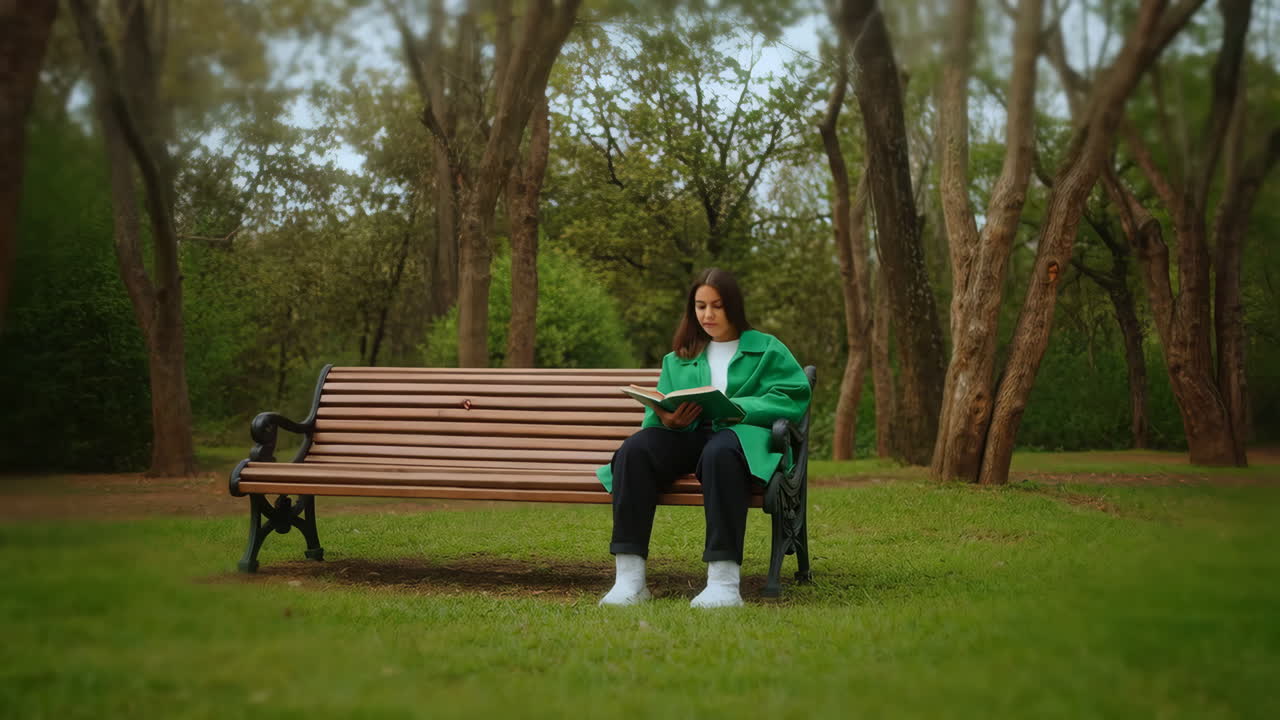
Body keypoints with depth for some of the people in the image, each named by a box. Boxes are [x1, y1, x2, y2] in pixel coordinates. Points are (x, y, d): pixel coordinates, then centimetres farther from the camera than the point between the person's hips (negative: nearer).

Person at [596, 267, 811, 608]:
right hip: (686, 437, 4)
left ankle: (724, 581, -46)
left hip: (741, 434, -3)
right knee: (634, 449, -30)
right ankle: (629, 577, -37)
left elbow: (790, 401, 2)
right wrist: (667, 418, -9)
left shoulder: (767, 349, 18)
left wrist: (733, 408, -14)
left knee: (720, 453, -42)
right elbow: (656, 412, 18)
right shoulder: (677, 359, 28)